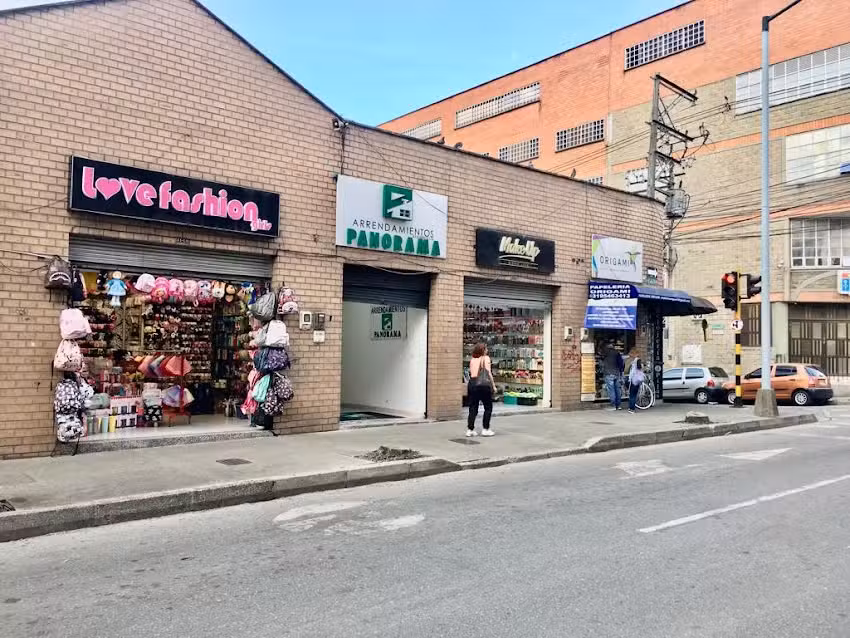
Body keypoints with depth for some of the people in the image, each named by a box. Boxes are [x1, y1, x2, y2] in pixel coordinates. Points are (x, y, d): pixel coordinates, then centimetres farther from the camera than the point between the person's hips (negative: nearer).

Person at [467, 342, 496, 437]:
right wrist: (493, 385, 1)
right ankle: (486, 429, 8)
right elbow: (488, 373, -4)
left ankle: (470, 429, 7)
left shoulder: (472, 360, 12)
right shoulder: (486, 358, 0)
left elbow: (470, 373, 7)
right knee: (488, 407, 9)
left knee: (473, 408, 9)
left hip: (472, 384, 4)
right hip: (484, 384, -4)